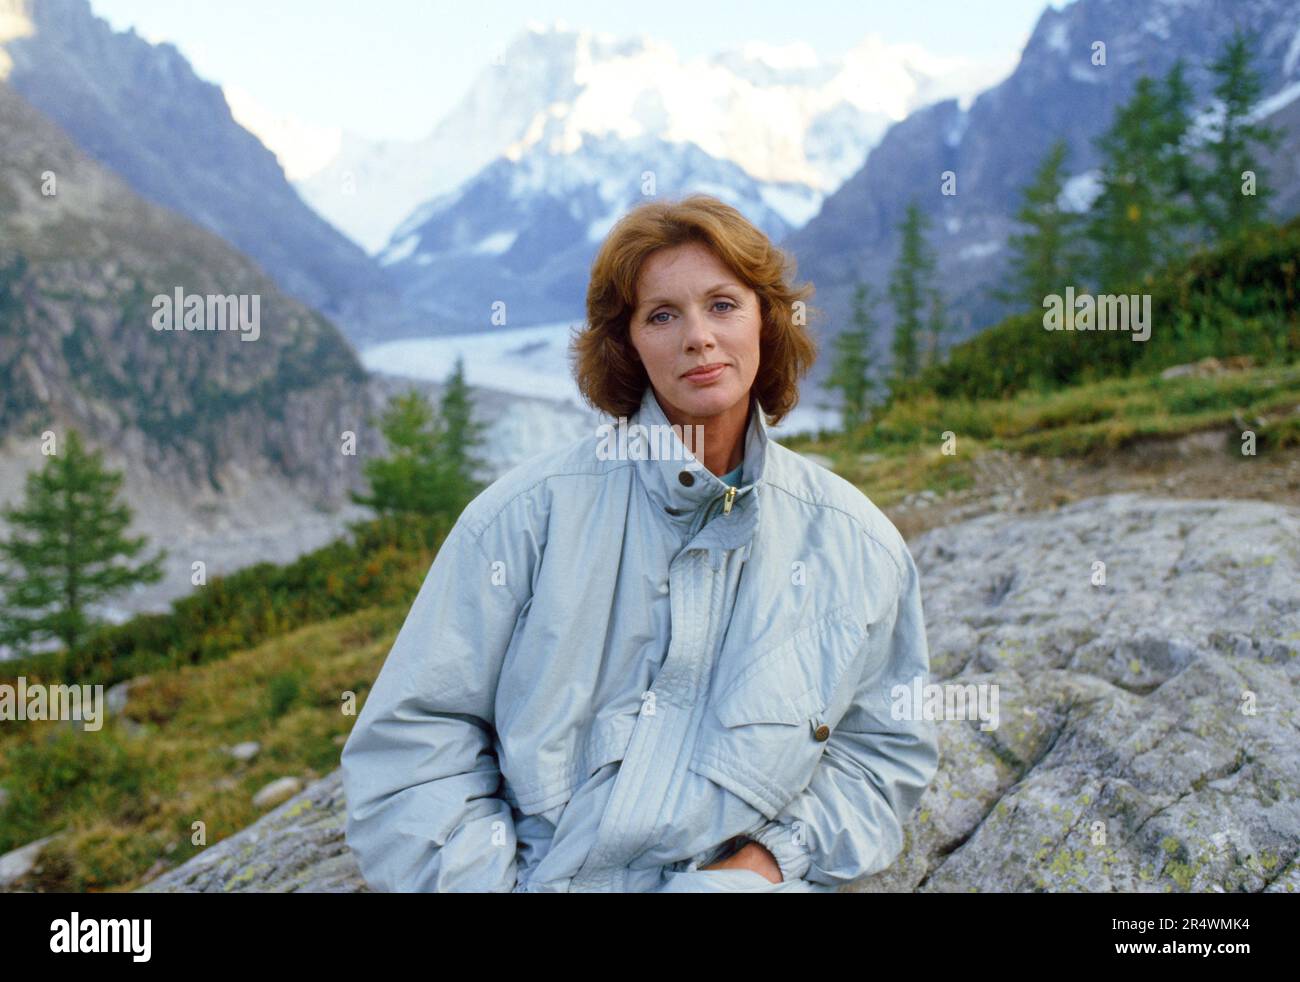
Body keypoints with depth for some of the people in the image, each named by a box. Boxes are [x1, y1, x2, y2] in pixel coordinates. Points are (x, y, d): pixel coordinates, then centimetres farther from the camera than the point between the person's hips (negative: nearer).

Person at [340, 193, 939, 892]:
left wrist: (772, 854, -2)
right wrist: (494, 881, -10)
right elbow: (412, 742, 0)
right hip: (537, 875, 0)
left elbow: (886, 750, 13)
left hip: (735, 879, 1)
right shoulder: (530, 513, -2)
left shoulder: (855, 543, 5)